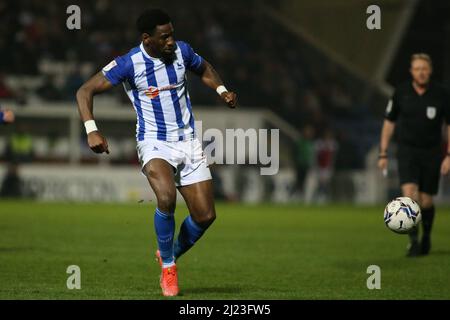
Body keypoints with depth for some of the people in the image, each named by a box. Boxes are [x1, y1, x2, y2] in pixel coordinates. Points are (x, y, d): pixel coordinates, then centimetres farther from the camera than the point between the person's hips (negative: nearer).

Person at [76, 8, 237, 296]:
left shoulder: (182, 51, -1)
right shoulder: (129, 64, -13)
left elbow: (204, 68, 23)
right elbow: (85, 91, -11)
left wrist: (221, 90, 6)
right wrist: (91, 130, -23)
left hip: (188, 142, 4)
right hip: (154, 144, -4)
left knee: (205, 215, -2)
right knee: (167, 197, -32)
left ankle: (171, 256, 26)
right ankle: (167, 266, -10)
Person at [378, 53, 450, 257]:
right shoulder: (401, 93, -3)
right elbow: (389, 122, 7)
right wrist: (383, 153, 5)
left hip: (432, 152, 0)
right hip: (407, 150, 0)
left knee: (425, 201, 3)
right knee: (409, 192, -20)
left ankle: (426, 236, 29)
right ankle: (413, 240, -17)